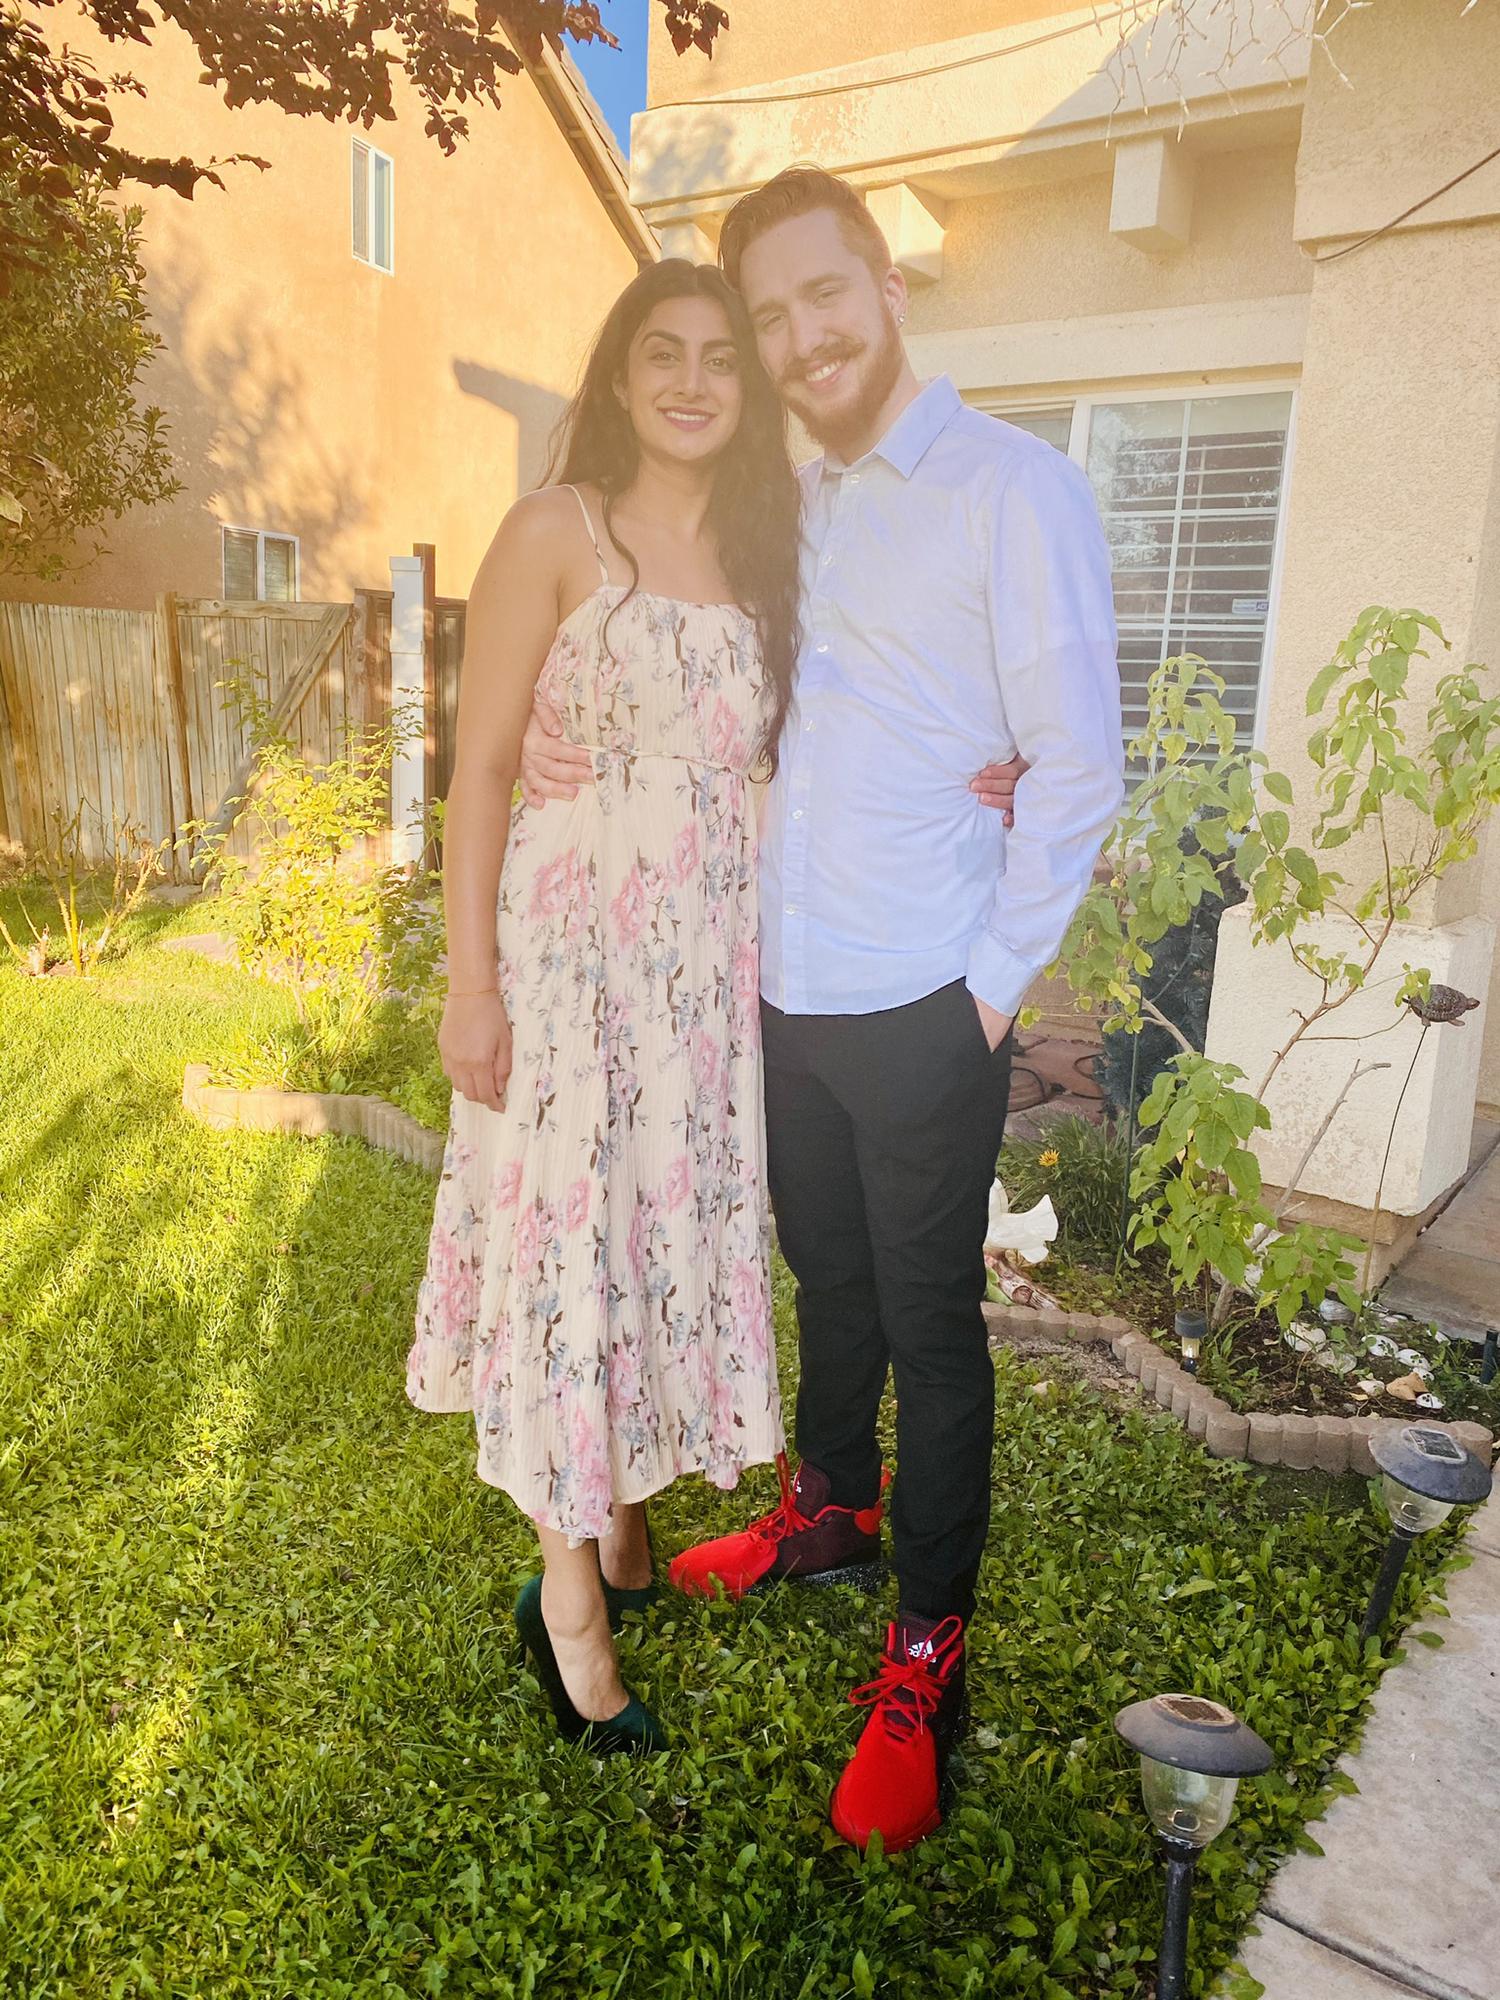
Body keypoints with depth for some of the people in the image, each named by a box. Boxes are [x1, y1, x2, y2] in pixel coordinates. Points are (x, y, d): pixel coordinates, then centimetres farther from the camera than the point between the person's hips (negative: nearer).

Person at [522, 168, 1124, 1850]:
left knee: (931, 1328, 6)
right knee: (828, 1282, 22)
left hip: (923, 1018, -6)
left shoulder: (1014, 491, -8)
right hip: (788, 999, 6)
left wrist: (993, 984, -11)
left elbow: (1078, 767, -10)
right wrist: (562, 737, 2)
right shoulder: (794, 512, 14)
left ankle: (926, 1653, 25)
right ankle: (830, 1510, 44)